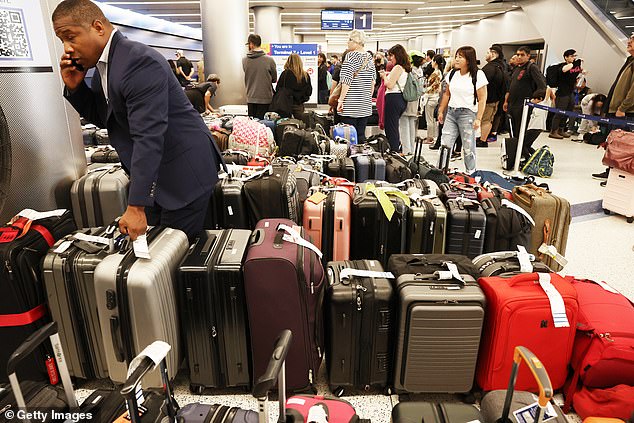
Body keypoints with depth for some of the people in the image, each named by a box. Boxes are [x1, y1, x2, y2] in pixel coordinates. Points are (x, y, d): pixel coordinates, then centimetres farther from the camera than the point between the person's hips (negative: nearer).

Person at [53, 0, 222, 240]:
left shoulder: (139, 62, -21)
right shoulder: (102, 65, 9)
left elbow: (148, 137, -27)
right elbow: (103, 119, 18)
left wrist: (136, 207, -28)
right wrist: (74, 87, -1)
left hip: (184, 172, -9)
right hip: (155, 175, 9)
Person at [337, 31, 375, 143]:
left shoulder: (350, 56, -8)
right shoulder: (369, 57, 12)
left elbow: (346, 81, -14)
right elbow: (373, 81, 16)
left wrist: (341, 100, -12)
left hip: (350, 104, -7)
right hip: (365, 105, 7)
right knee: (361, 135, 10)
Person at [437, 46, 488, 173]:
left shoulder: (478, 75, -6)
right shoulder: (452, 74, 10)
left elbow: (482, 99, -8)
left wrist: (478, 118, -13)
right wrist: (441, 111, 16)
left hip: (467, 113, -5)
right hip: (451, 112, 5)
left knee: (468, 147, 1)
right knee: (445, 144, 0)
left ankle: (470, 173, 14)